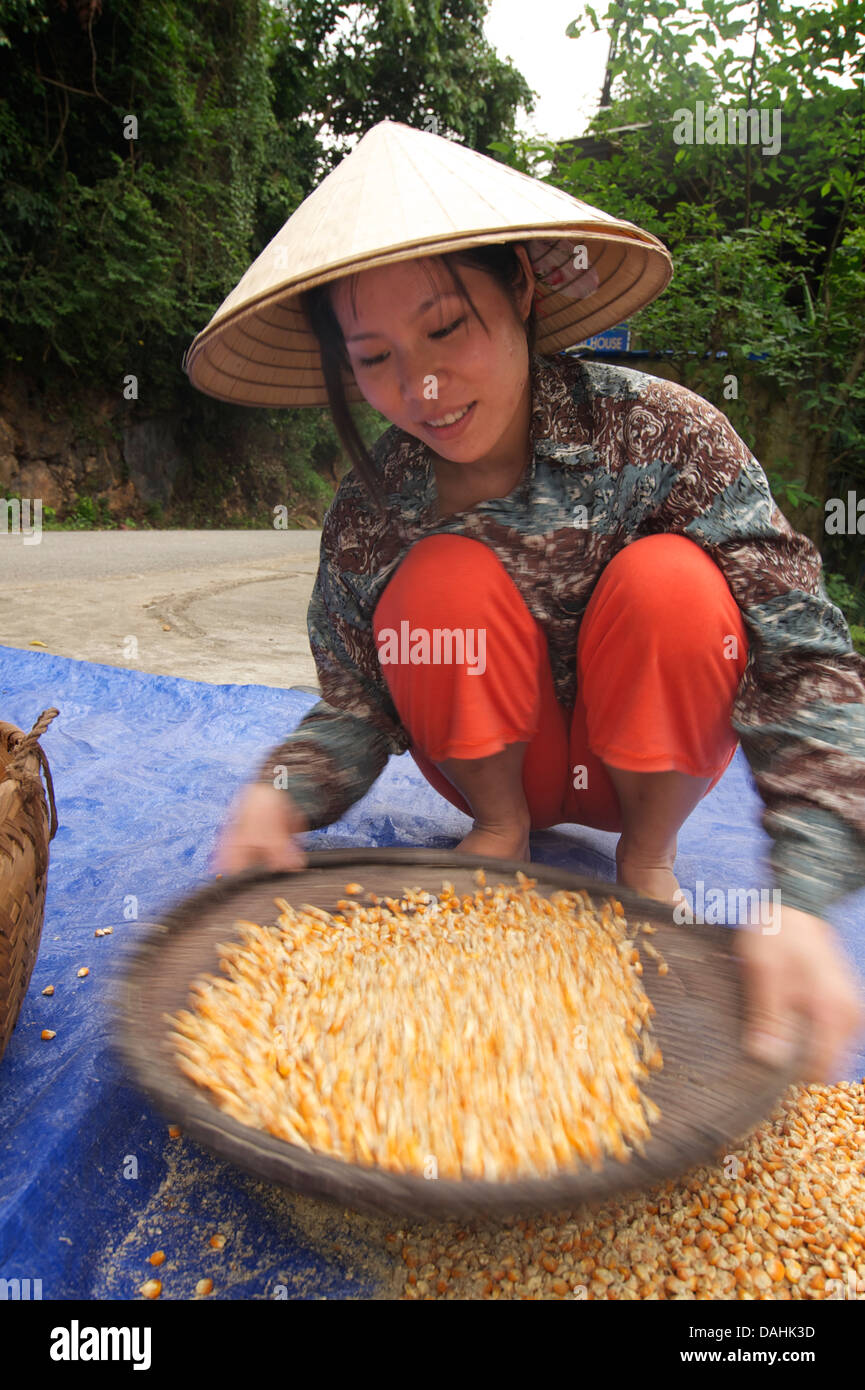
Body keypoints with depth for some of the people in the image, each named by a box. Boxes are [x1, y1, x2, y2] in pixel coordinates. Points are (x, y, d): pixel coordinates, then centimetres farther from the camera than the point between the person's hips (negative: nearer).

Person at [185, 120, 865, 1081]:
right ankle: (499, 829, -3)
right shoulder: (367, 514, -14)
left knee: (669, 581, -31)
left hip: (655, 757, 0)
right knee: (446, 578, -28)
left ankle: (647, 858, -6)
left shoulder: (661, 431, -21)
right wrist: (282, 792, -31)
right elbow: (356, 708, -8)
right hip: (505, 763, 1)